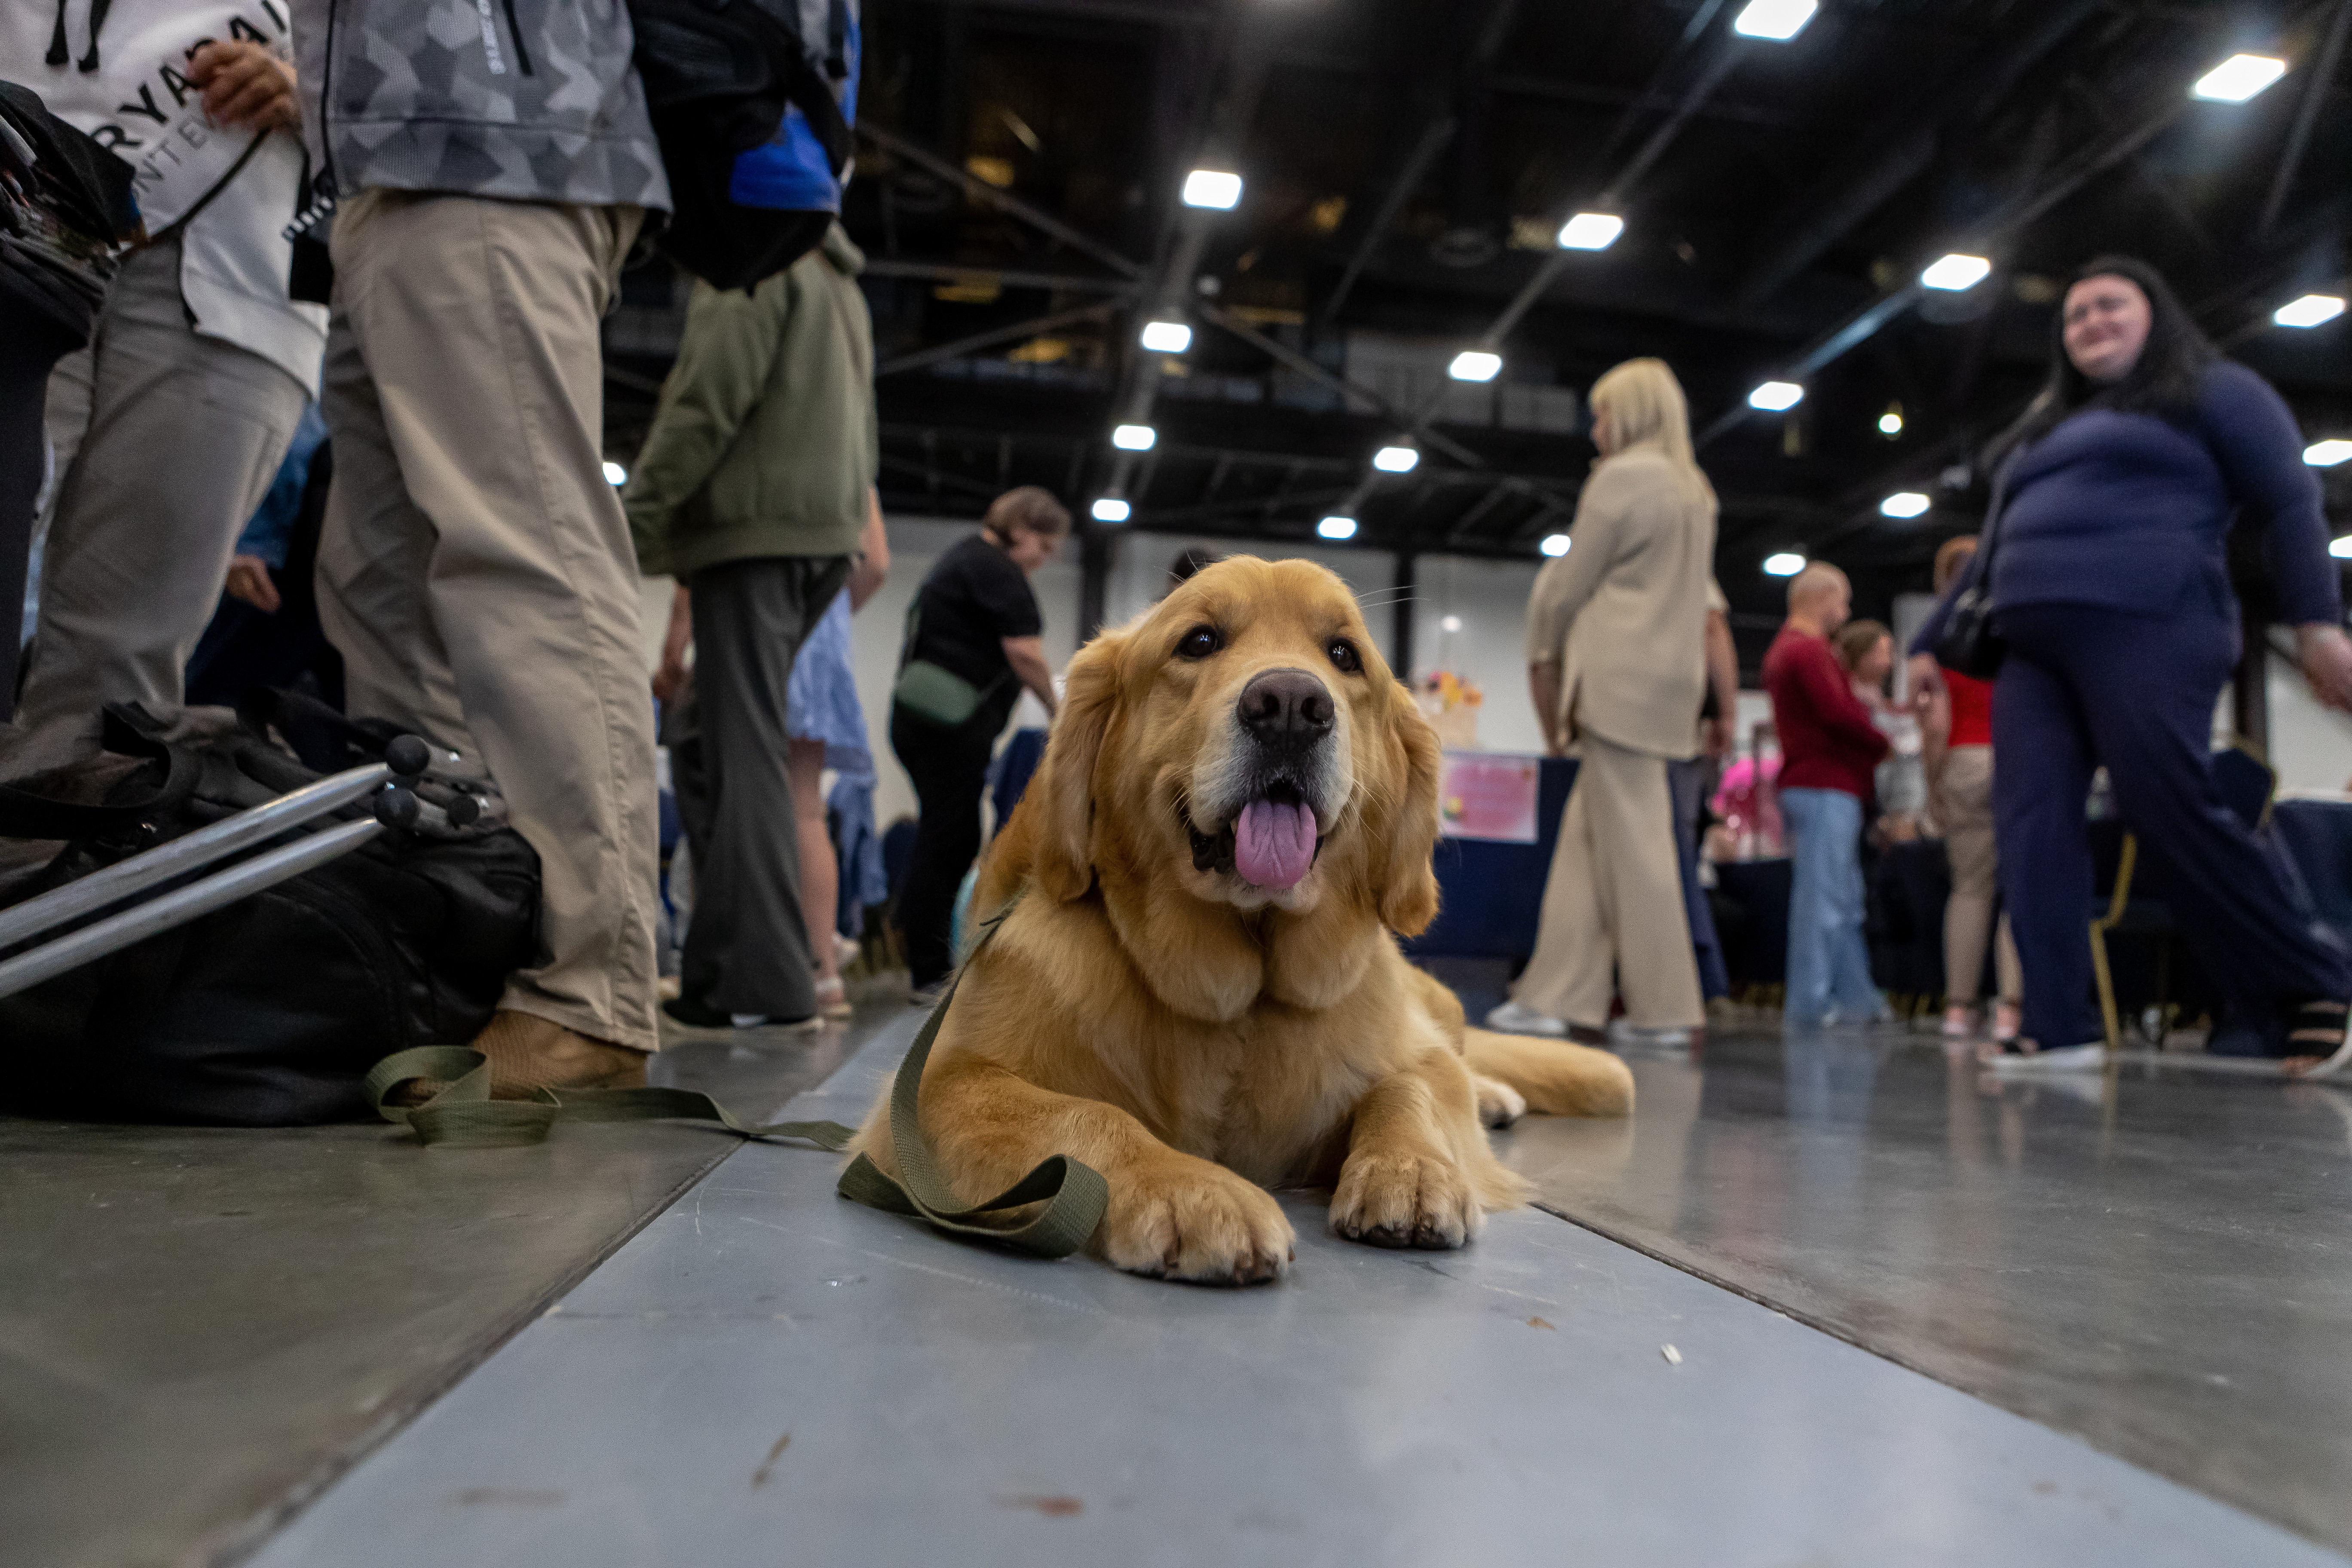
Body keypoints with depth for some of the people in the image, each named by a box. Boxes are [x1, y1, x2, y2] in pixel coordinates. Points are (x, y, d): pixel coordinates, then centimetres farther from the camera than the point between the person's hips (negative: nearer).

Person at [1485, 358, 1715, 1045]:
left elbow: (1571, 584, -7)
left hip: (1621, 675, -9)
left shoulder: (1621, 477, -6)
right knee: (1585, 835, 8)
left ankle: (1665, 1008, 1)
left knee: (1632, 840, -5)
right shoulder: (1694, 492, 21)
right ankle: (1557, 996, 9)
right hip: (1670, 674, 9)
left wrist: (1544, 655, 8)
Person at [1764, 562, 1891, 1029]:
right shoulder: (1809, 649, -12)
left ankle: (1857, 999, 16)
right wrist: (1885, 744, -4)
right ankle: (1811, 1003, -7)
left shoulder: (1783, 649, 22)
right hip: (1825, 787, -10)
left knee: (1845, 900, 12)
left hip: (1808, 784, 10)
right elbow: (1839, 713, -18)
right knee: (1823, 895, -9)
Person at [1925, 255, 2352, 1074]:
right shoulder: (2046, 426, 30)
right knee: (2031, 819, -8)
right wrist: (1934, 639, 20)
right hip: (2031, 645, 6)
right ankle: (2059, 1026, -9)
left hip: (2144, 628, -6)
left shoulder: (2214, 391, 12)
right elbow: (1997, 544, 28)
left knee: (2174, 815, -14)